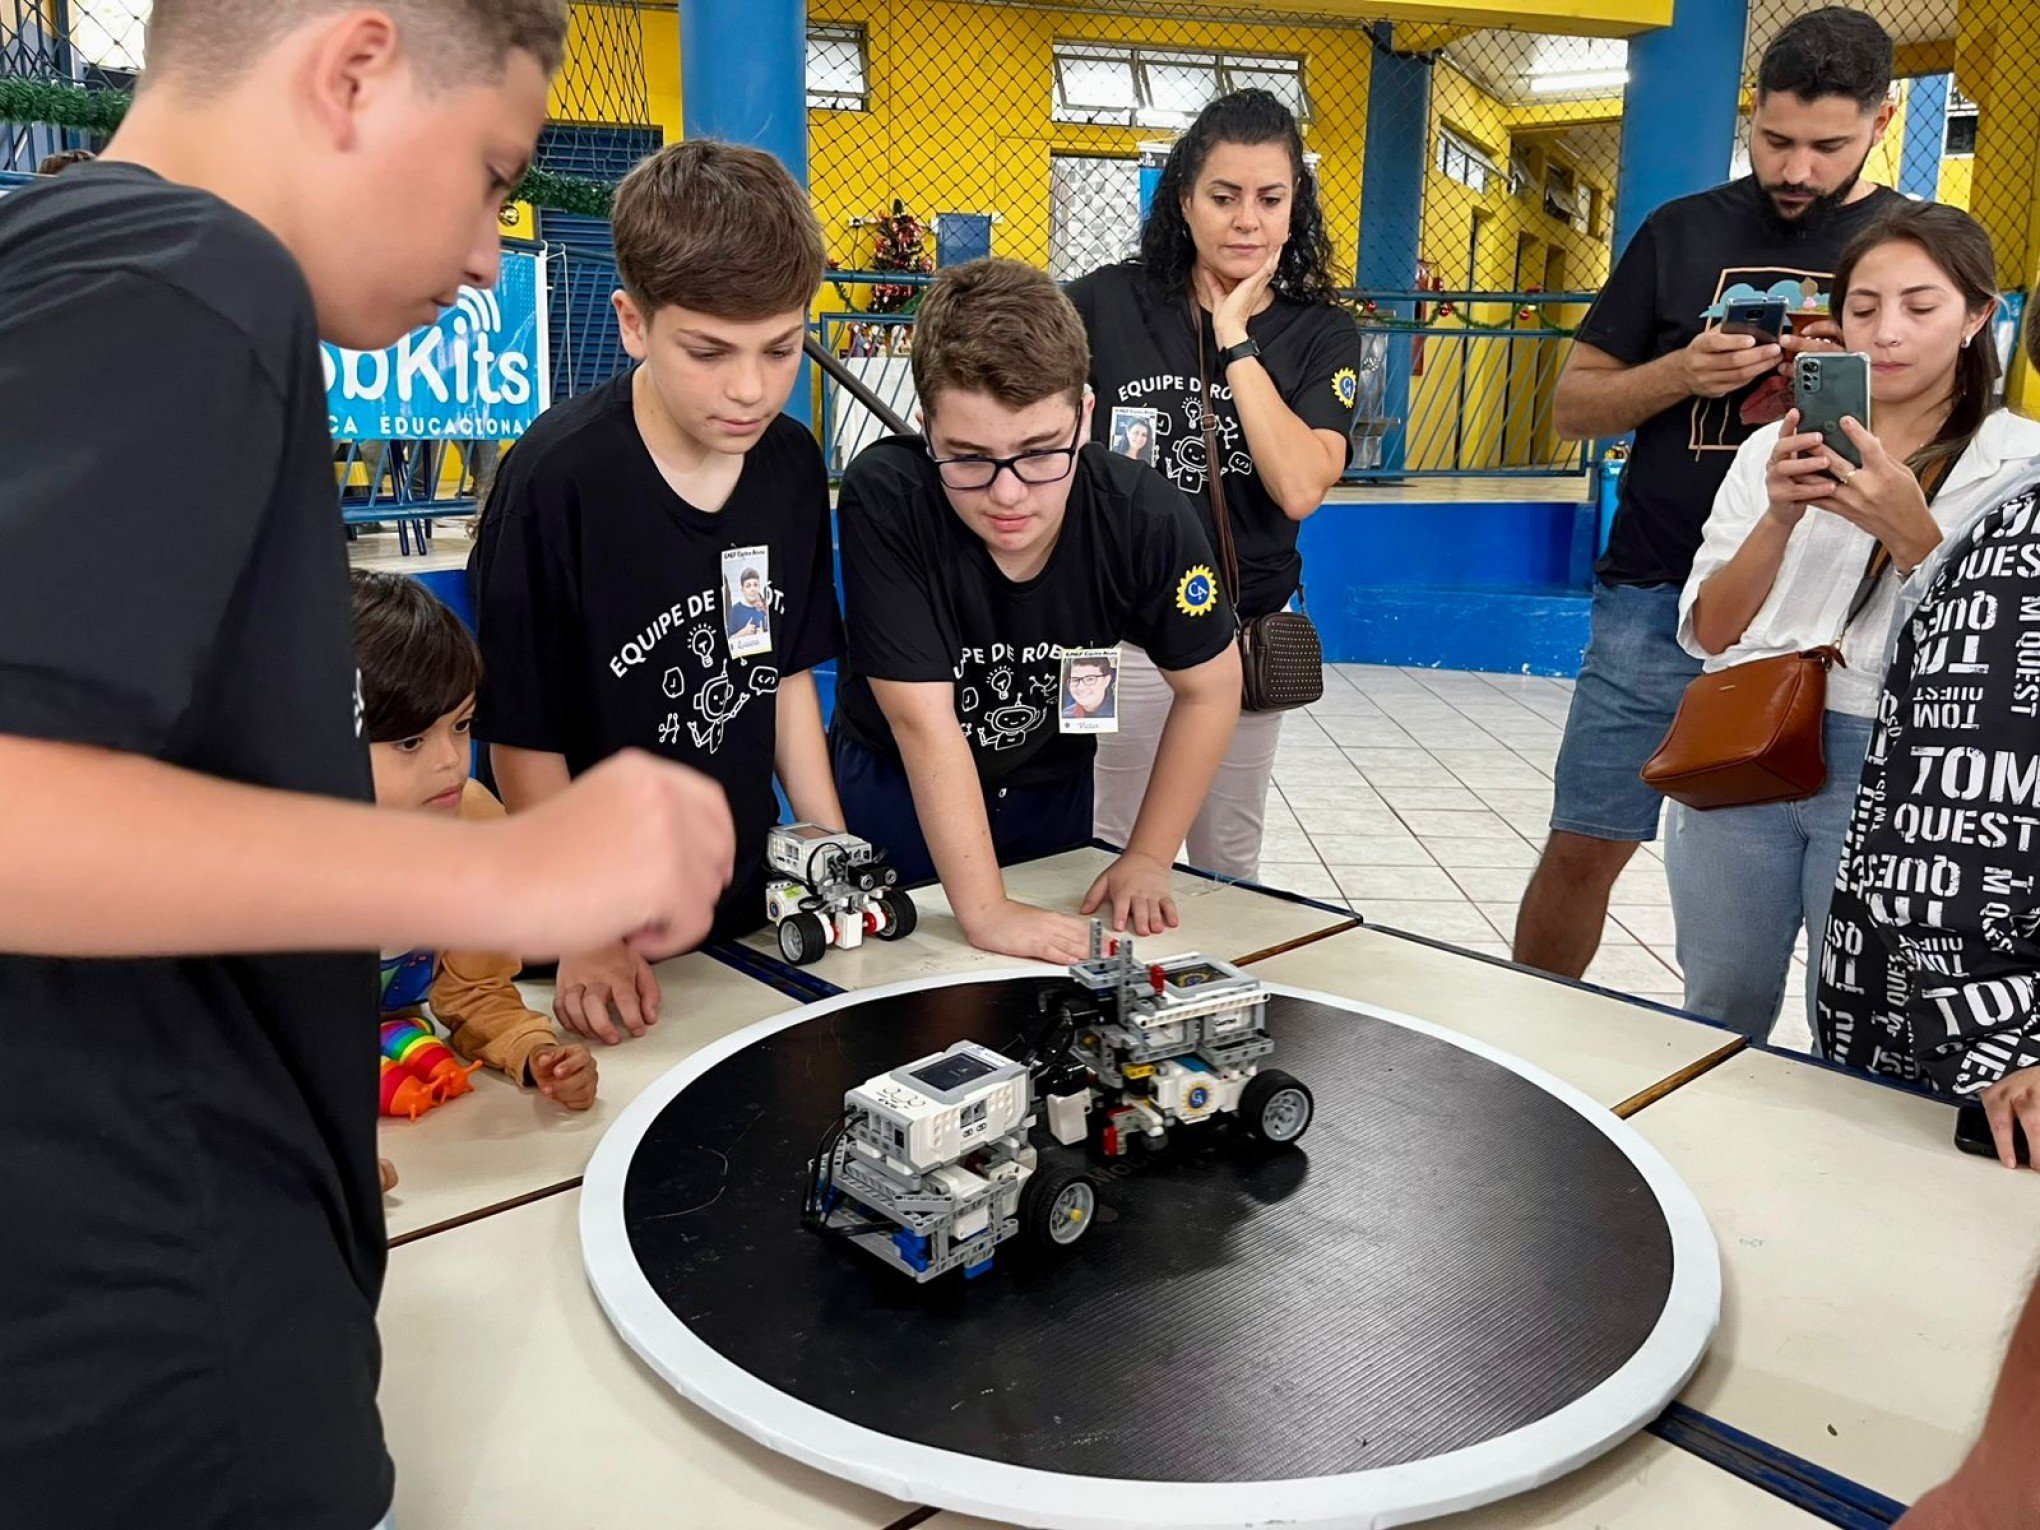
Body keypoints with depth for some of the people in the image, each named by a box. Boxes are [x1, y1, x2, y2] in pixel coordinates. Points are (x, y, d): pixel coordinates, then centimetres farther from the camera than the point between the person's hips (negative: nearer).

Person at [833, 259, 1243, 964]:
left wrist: (1147, 859, -11)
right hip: (897, 789, -2)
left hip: (1053, 787, 2)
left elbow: (1210, 688, -11)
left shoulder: (1145, 518, -26)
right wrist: (985, 911, -32)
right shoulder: (884, 496, -34)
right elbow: (924, 720, -32)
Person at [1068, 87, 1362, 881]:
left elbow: (1299, 488, -20)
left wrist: (1235, 339, -18)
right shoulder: (1106, 303, -8)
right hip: (1121, 632, -1)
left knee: (1229, 862, 18)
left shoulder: (1321, 333, -4)